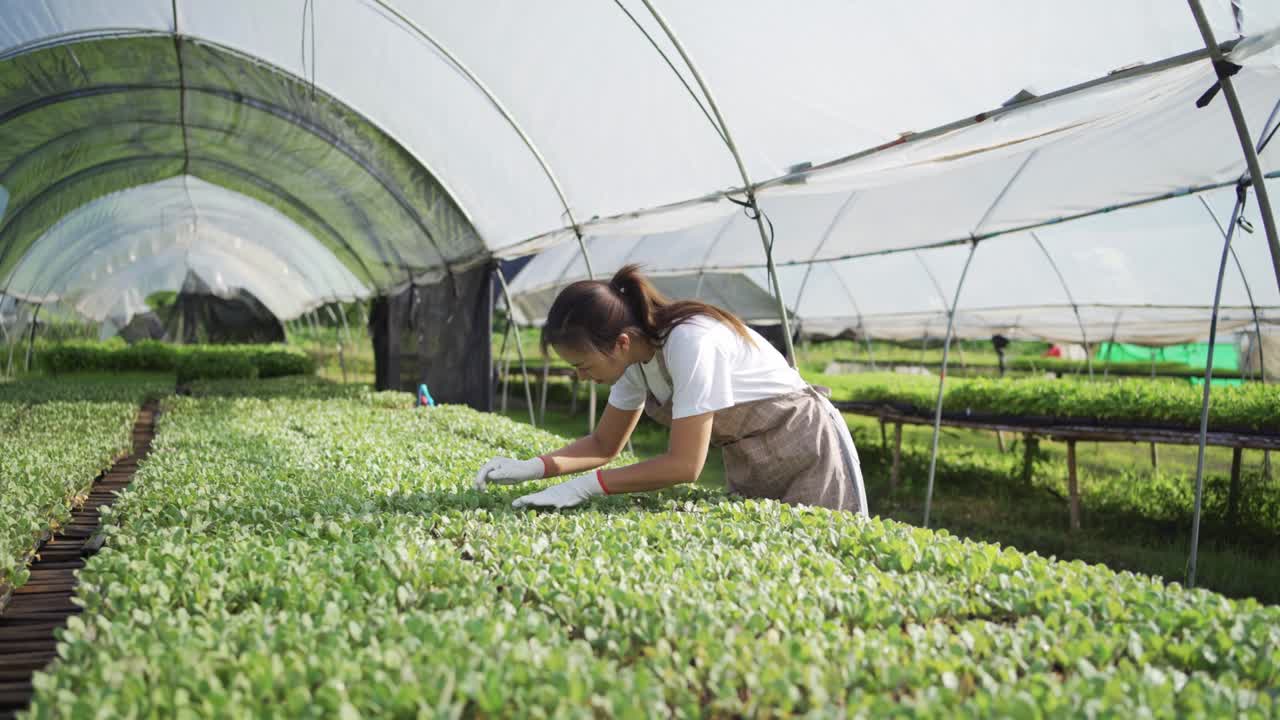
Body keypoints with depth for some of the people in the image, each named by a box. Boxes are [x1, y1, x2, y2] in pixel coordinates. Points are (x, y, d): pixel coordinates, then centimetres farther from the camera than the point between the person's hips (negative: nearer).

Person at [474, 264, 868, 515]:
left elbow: (684, 464, -33)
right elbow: (605, 444, 3)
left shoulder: (690, 342, -33)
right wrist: (532, 467, -12)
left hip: (806, 454, -8)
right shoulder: (636, 358, -7)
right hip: (747, 467, 8)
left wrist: (585, 486, -31)